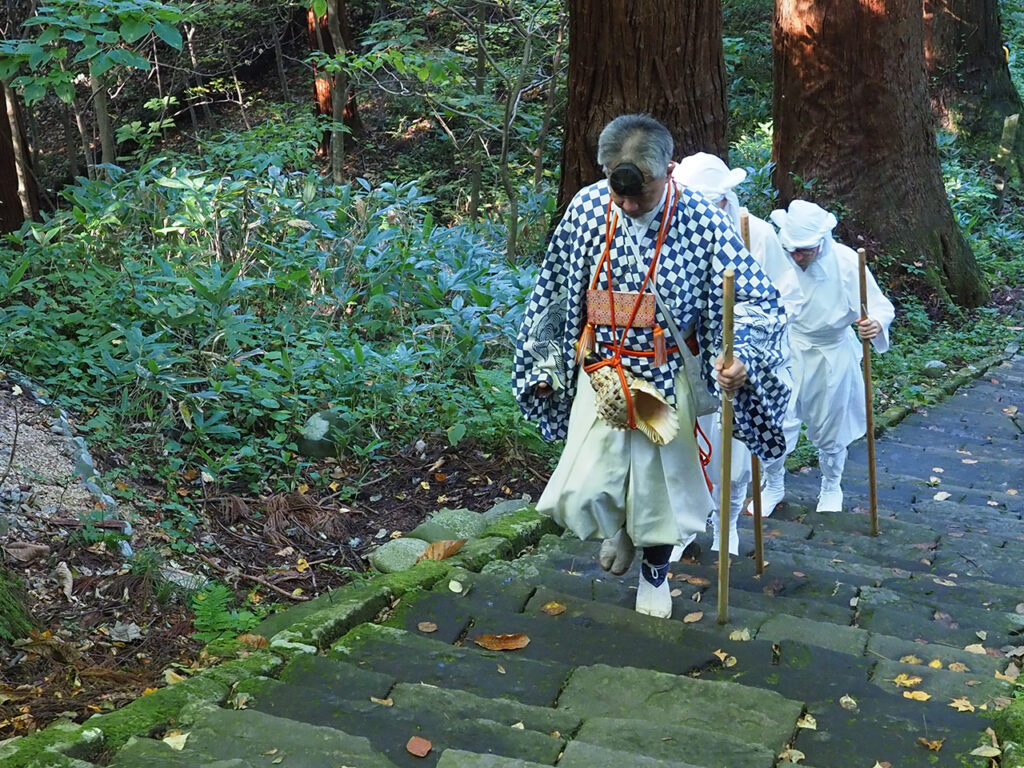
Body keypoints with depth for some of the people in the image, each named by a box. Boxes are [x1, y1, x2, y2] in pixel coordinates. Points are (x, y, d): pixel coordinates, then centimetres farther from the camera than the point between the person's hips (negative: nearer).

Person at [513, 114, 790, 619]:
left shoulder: (701, 222, -14)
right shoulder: (587, 207, -6)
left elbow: (759, 302, -13)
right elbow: (553, 291, 7)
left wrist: (742, 357, -31)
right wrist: (544, 362, 13)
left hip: (668, 378, -1)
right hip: (601, 373, 2)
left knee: (659, 481, 11)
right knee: (581, 493, -8)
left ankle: (655, 571, 41)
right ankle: (618, 528, 30)